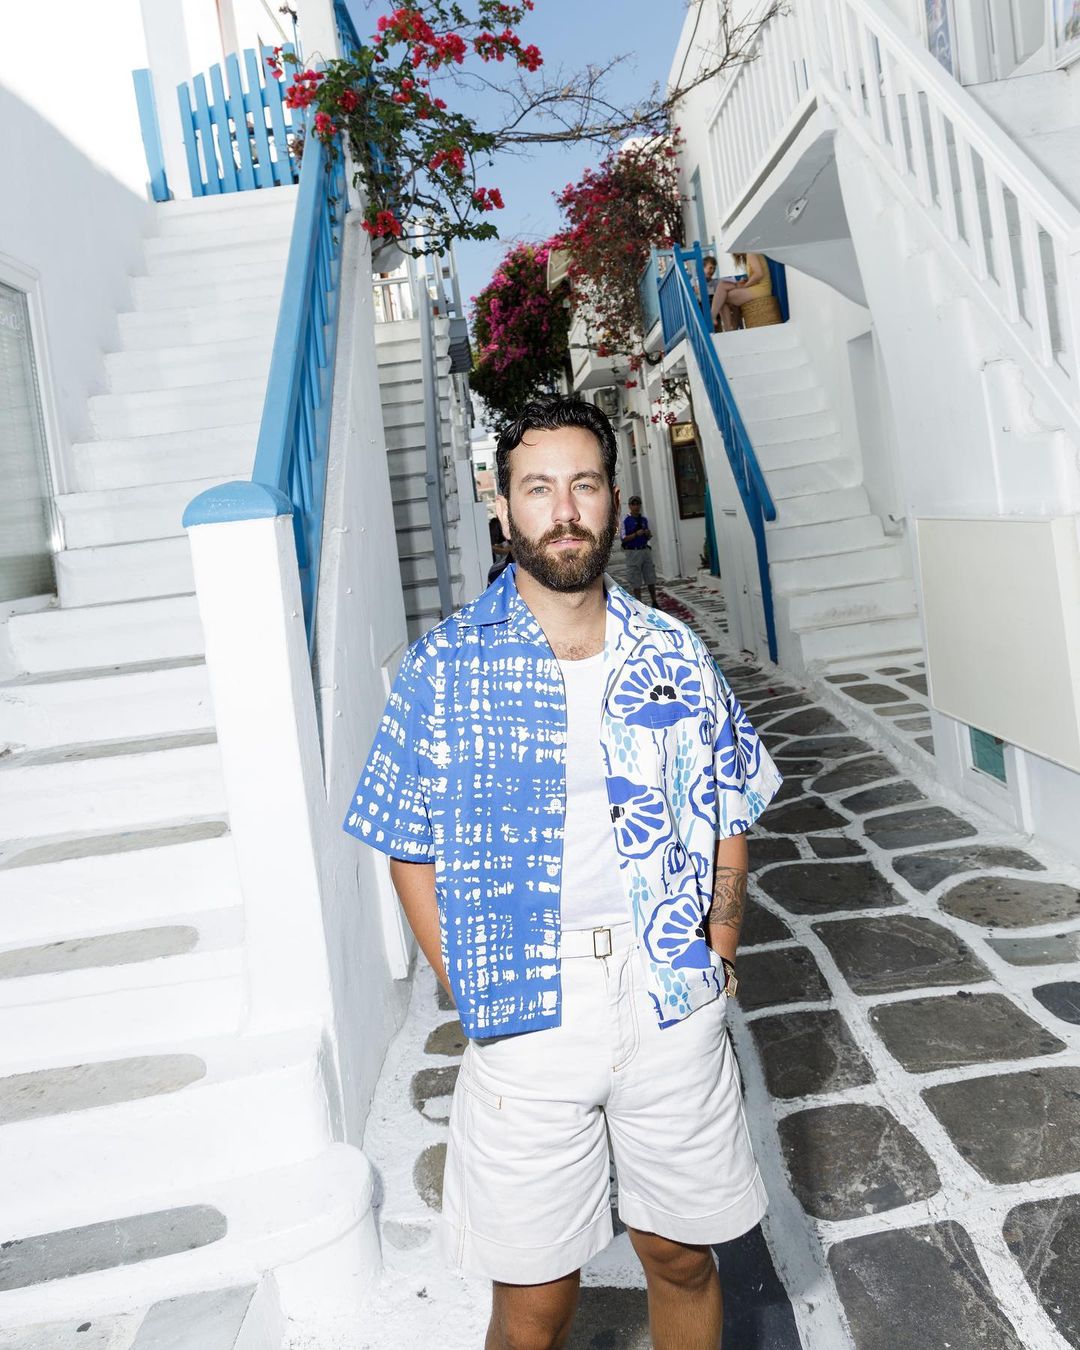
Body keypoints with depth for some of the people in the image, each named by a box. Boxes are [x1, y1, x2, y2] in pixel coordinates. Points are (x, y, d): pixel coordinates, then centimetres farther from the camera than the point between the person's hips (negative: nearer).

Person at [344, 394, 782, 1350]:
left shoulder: (674, 655, 3)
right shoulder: (445, 667, -5)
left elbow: (728, 816, 11)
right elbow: (412, 851, -1)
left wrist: (717, 952, 1)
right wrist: (472, 992, -6)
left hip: (673, 1008, 3)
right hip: (525, 1018, -2)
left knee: (683, 1258, 19)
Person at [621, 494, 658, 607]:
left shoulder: (644, 519, 9)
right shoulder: (626, 521, -5)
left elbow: (649, 537, 16)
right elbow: (624, 539, -9)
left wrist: (648, 534, -7)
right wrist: (636, 534, -20)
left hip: (645, 550, 4)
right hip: (633, 552, -4)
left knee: (651, 579, 7)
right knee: (636, 582, 0)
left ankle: (654, 603, 17)